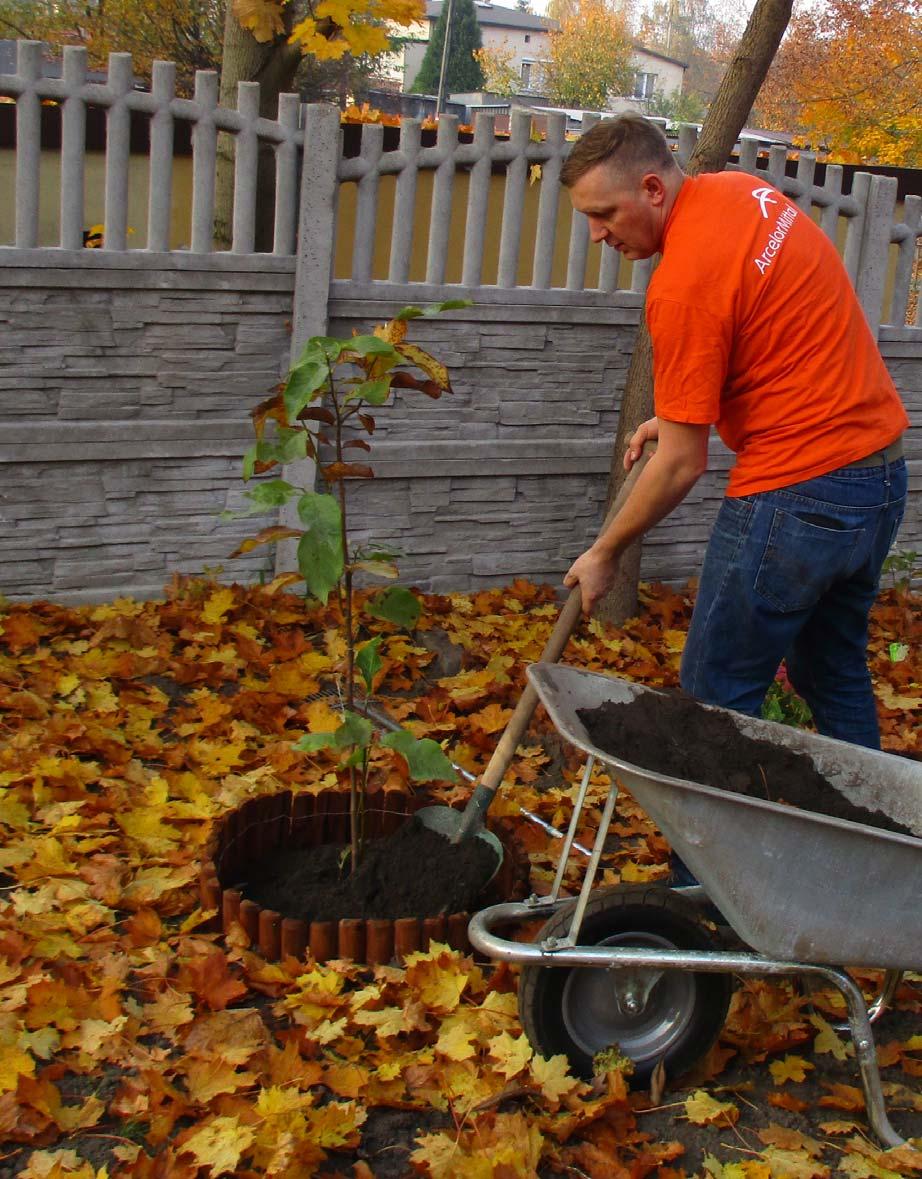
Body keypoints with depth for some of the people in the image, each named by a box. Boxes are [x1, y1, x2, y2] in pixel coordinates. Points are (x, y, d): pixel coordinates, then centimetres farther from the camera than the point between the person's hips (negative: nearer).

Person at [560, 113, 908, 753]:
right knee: (836, 673, 22)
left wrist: (605, 553, -3)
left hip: (797, 496, -10)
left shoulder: (683, 283, -20)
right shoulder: (742, 189, 6)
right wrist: (679, 415, 13)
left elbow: (683, 463, -15)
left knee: (717, 699, 1)